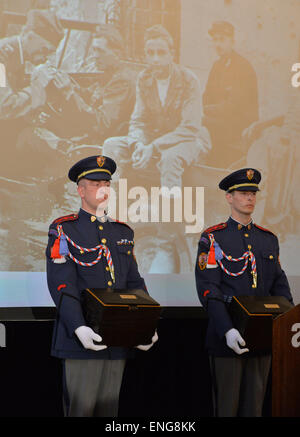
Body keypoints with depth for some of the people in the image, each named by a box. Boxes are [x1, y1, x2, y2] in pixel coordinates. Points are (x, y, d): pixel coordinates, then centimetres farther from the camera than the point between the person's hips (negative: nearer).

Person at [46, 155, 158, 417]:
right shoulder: (64, 230, -1)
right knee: (80, 408, -4)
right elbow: (61, 285, -11)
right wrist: (79, 328, -25)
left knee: (109, 408, 9)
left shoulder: (123, 232, 17)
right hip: (81, 340, -5)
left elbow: (135, 283, 16)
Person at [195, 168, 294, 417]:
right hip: (228, 339, -4)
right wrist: (227, 330, -22)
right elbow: (208, 290, -10)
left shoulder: (269, 239, 13)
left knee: (254, 405, 9)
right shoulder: (213, 239, -3)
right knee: (227, 405, 0)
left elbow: (280, 285, 14)